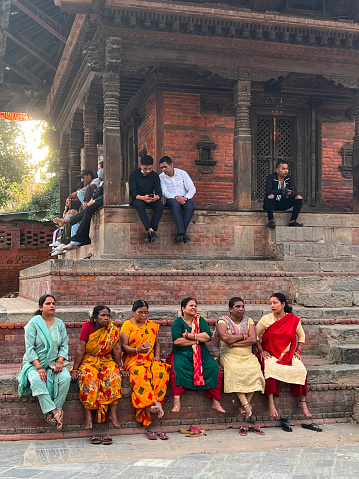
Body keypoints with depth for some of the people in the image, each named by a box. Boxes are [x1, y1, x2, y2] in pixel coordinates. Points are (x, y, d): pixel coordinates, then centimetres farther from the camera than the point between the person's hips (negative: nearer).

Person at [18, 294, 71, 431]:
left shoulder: (59, 323, 9)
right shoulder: (33, 323, -5)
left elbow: (64, 345, 8)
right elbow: (29, 348, -10)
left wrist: (60, 361, -11)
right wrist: (38, 367, -20)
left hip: (54, 362, 3)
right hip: (34, 362, -3)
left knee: (65, 377, -27)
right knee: (36, 379, -36)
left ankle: (52, 412, -20)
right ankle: (54, 412, -35)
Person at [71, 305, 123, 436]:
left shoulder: (112, 328, -4)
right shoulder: (87, 326, -10)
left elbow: (116, 349, -1)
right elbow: (81, 349, -10)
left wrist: (120, 367, -2)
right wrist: (75, 369, -11)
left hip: (107, 360, 2)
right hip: (89, 360, -2)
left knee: (114, 375, -27)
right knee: (89, 377, -32)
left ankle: (113, 414, -21)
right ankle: (88, 415, -27)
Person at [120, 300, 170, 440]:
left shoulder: (152, 325, 19)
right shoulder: (127, 325, 5)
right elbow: (124, 346, -3)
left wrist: (157, 356, 2)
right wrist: (137, 350, -21)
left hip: (150, 359, 4)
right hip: (133, 360, -3)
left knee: (160, 371, -30)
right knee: (140, 373, -37)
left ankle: (151, 405, -32)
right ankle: (152, 404, -40)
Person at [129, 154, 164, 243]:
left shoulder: (155, 175, 3)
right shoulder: (134, 175, -6)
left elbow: (159, 192, -1)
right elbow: (132, 193, -12)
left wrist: (156, 197, -28)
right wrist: (142, 197, -34)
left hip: (151, 199, 3)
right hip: (137, 199, -2)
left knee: (160, 204, -30)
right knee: (140, 204, -39)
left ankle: (149, 232, -36)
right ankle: (150, 230, -46)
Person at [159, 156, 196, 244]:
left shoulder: (182, 173, 7)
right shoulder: (161, 177, 8)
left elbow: (192, 189, 1)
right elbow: (164, 192, -4)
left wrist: (185, 198, -19)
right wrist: (176, 197, -22)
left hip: (184, 198, 1)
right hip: (171, 199, -1)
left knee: (190, 206, -35)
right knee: (175, 204, -39)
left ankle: (180, 233, -35)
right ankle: (182, 233, -49)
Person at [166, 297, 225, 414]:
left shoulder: (200, 320, 12)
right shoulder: (178, 322, 3)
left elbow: (207, 336, -5)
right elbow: (177, 340, -14)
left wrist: (189, 336, -12)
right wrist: (197, 340, -9)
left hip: (201, 355, 3)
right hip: (181, 355, -3)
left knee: (214, 368, -23)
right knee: (176, 367, -33)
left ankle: (216, 402, -15)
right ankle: (177, 401, -30)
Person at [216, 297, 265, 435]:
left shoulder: (248, 321, 14)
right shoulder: (223, 320, 5)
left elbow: (253, 339, -1)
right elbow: (224, 337, -15)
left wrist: (234, 342, -8)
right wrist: (243, 336, -5)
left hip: (247, 356, 3)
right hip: (230, 356, -3)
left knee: (254, 370, -28)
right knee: (234, 371, -34)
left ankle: (244, 406, -17)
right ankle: (246, 405, -29)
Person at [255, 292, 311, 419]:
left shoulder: (294, 320, 4)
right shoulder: (266, 319, 0)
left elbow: (301, 336, 19)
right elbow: (255, 335, 7)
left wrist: (298, 351, 8)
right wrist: (261, 351, -2)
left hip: (288, 354, 2)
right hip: (270, 354, -2)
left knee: (300, 370, -26)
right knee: (271, 369, -35)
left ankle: (302, 402, -9)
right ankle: (271, 403, -33)